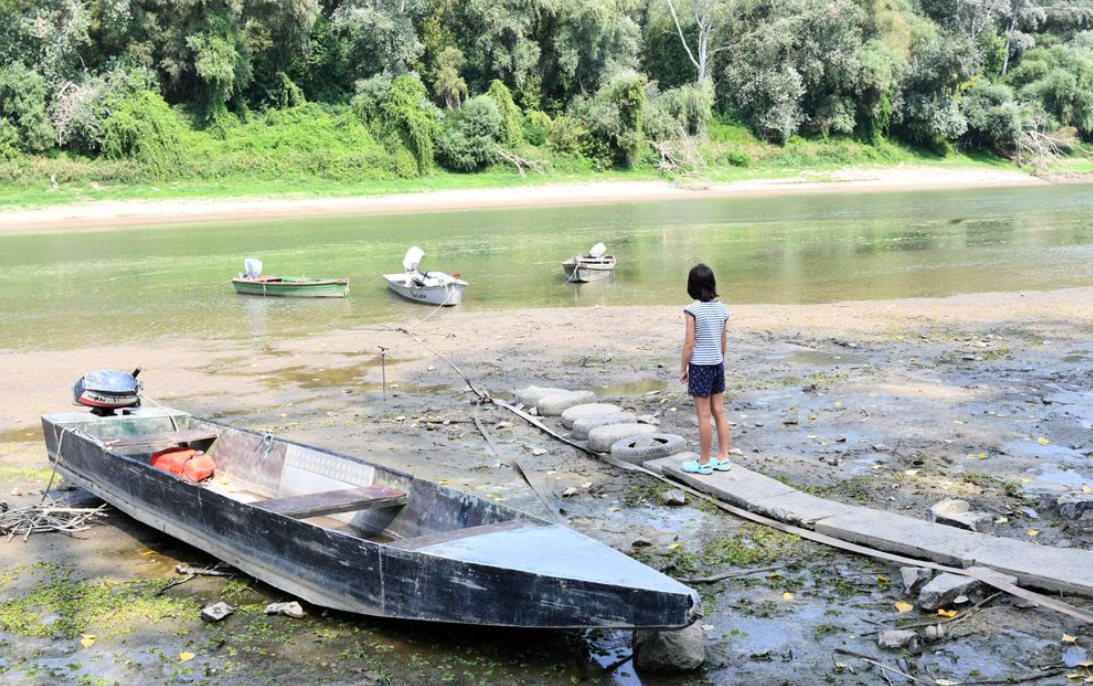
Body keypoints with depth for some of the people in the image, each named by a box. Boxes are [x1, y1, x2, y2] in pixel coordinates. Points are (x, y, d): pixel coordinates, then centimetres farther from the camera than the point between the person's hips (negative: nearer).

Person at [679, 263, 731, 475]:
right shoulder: (721, 308, 2)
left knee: (704, 415, 1)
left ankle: (704, 462, 10)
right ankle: (722, 458, 18)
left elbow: (689, 343, -14)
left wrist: (682, 368, -4)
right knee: (719, 412, 12)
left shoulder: (693, 310, -15)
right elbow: (724, 341, 10)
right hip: (717, 364, 6)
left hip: (700, 366, -6)